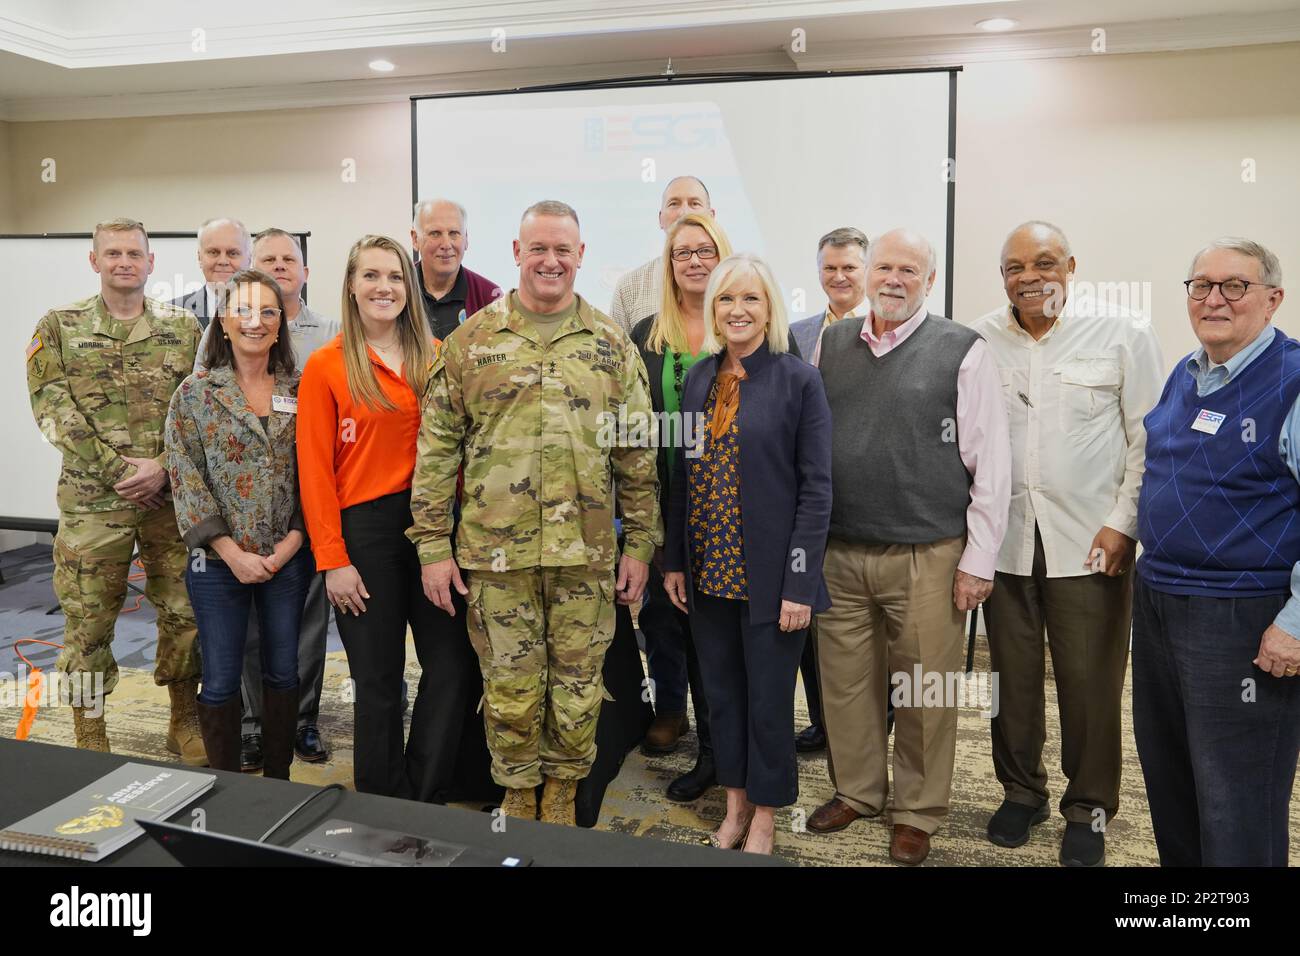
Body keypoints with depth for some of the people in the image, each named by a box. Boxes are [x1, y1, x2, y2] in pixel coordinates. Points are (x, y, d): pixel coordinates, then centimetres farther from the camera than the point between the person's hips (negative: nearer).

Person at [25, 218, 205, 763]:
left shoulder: (183, 329, 7)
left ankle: (184, 724, 25)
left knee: (185, 612, 7)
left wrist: (163, 466, -12)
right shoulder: (58, 328, 4)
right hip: (92, 501, -1)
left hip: (173, 496, 1)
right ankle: (89, 741, 20)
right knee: (88, 621, 5)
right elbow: (53, 410, -5)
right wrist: (118, 471, -13)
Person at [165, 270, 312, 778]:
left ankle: (278, 779, 27)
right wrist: (232, 552, -13)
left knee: (282, 672, 10)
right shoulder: (194, 393, -1)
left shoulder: (299, 392, 3)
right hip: (218, 561, -1)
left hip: (288, 559, 2)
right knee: (221, 680, 5)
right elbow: (185, 478, -6)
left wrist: (291, 542, -9)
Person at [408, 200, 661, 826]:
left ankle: (562, 795, 32)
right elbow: (437, 447, 2)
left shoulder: (611, 345, 5)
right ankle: (519, 799, 32)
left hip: (587, 554, 1)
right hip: (495, 552, 0)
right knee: (510, 691, 10)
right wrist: (433, 545, -2)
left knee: (578, 689, 10)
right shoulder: (471, 341, 3)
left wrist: (640, 545, 2)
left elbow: (638, 453, 6)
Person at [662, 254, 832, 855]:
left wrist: (800, 583, -14)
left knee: (768, 699, 8)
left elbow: (816, 488, -10)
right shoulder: (699, 379, 7)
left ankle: (764, 818, 28)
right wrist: (674, 560, 7)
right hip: (709, 572, 5)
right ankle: (735, 805, 34)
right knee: (721, 692, 15)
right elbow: (683, 475, 11)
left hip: (768, 575, -4)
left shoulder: (799, 380, -8)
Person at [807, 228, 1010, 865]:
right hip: (838, 552, 4)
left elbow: (991, 462, -4)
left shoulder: (963, 351, -3)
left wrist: (978, 560, -7)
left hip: (926, 558, -3)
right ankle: (856, 790, 34)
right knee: (845, 682, 13)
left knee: (924, 693, 7)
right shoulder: (830, 345, 9)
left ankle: (918, 812, 26)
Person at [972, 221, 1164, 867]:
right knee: (1013, 675, 11)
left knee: (1090, 682, 4)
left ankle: (1089, 808, 24)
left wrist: (1124, 524, -6)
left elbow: (1149, 442, 0)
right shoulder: (979, 342, 3)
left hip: (1090, 542, -2)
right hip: (1005, 539, 2)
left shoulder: (1122, 335, -2)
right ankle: (1020, 790, 30)